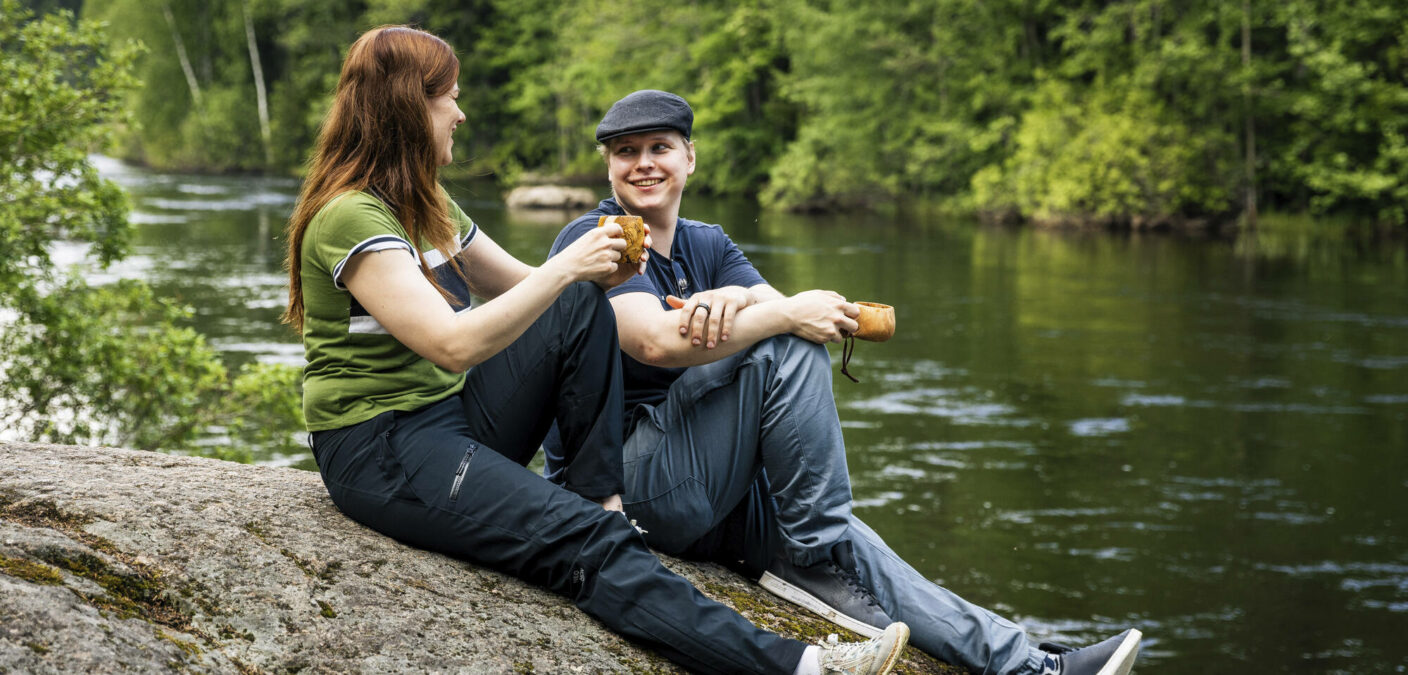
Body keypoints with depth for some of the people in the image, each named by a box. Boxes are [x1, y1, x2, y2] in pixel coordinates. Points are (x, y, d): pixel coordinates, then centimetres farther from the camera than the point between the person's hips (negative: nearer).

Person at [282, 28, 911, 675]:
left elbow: (525, 290, 18)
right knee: (586, 544, -23)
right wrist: (565, 268, -22)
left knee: (581, 308, -1)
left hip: (453, 412, 9)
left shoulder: (428, 209, 13)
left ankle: (599, 498, -4)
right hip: (380, 447, -9)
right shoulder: (351, 217, -17)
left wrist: (601, 272, -1)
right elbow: (453, 345, -26)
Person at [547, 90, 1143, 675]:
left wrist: (733, 297, -21)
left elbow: (779, 311, 0)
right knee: (787, 349, -20)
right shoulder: (592, 240, -8)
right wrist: (788, 315, -22)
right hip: (619, 480, -7)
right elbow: (657, 340, -25)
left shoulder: (706, 245, 16)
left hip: (696, 486, 7)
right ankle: (820, 559, -15)